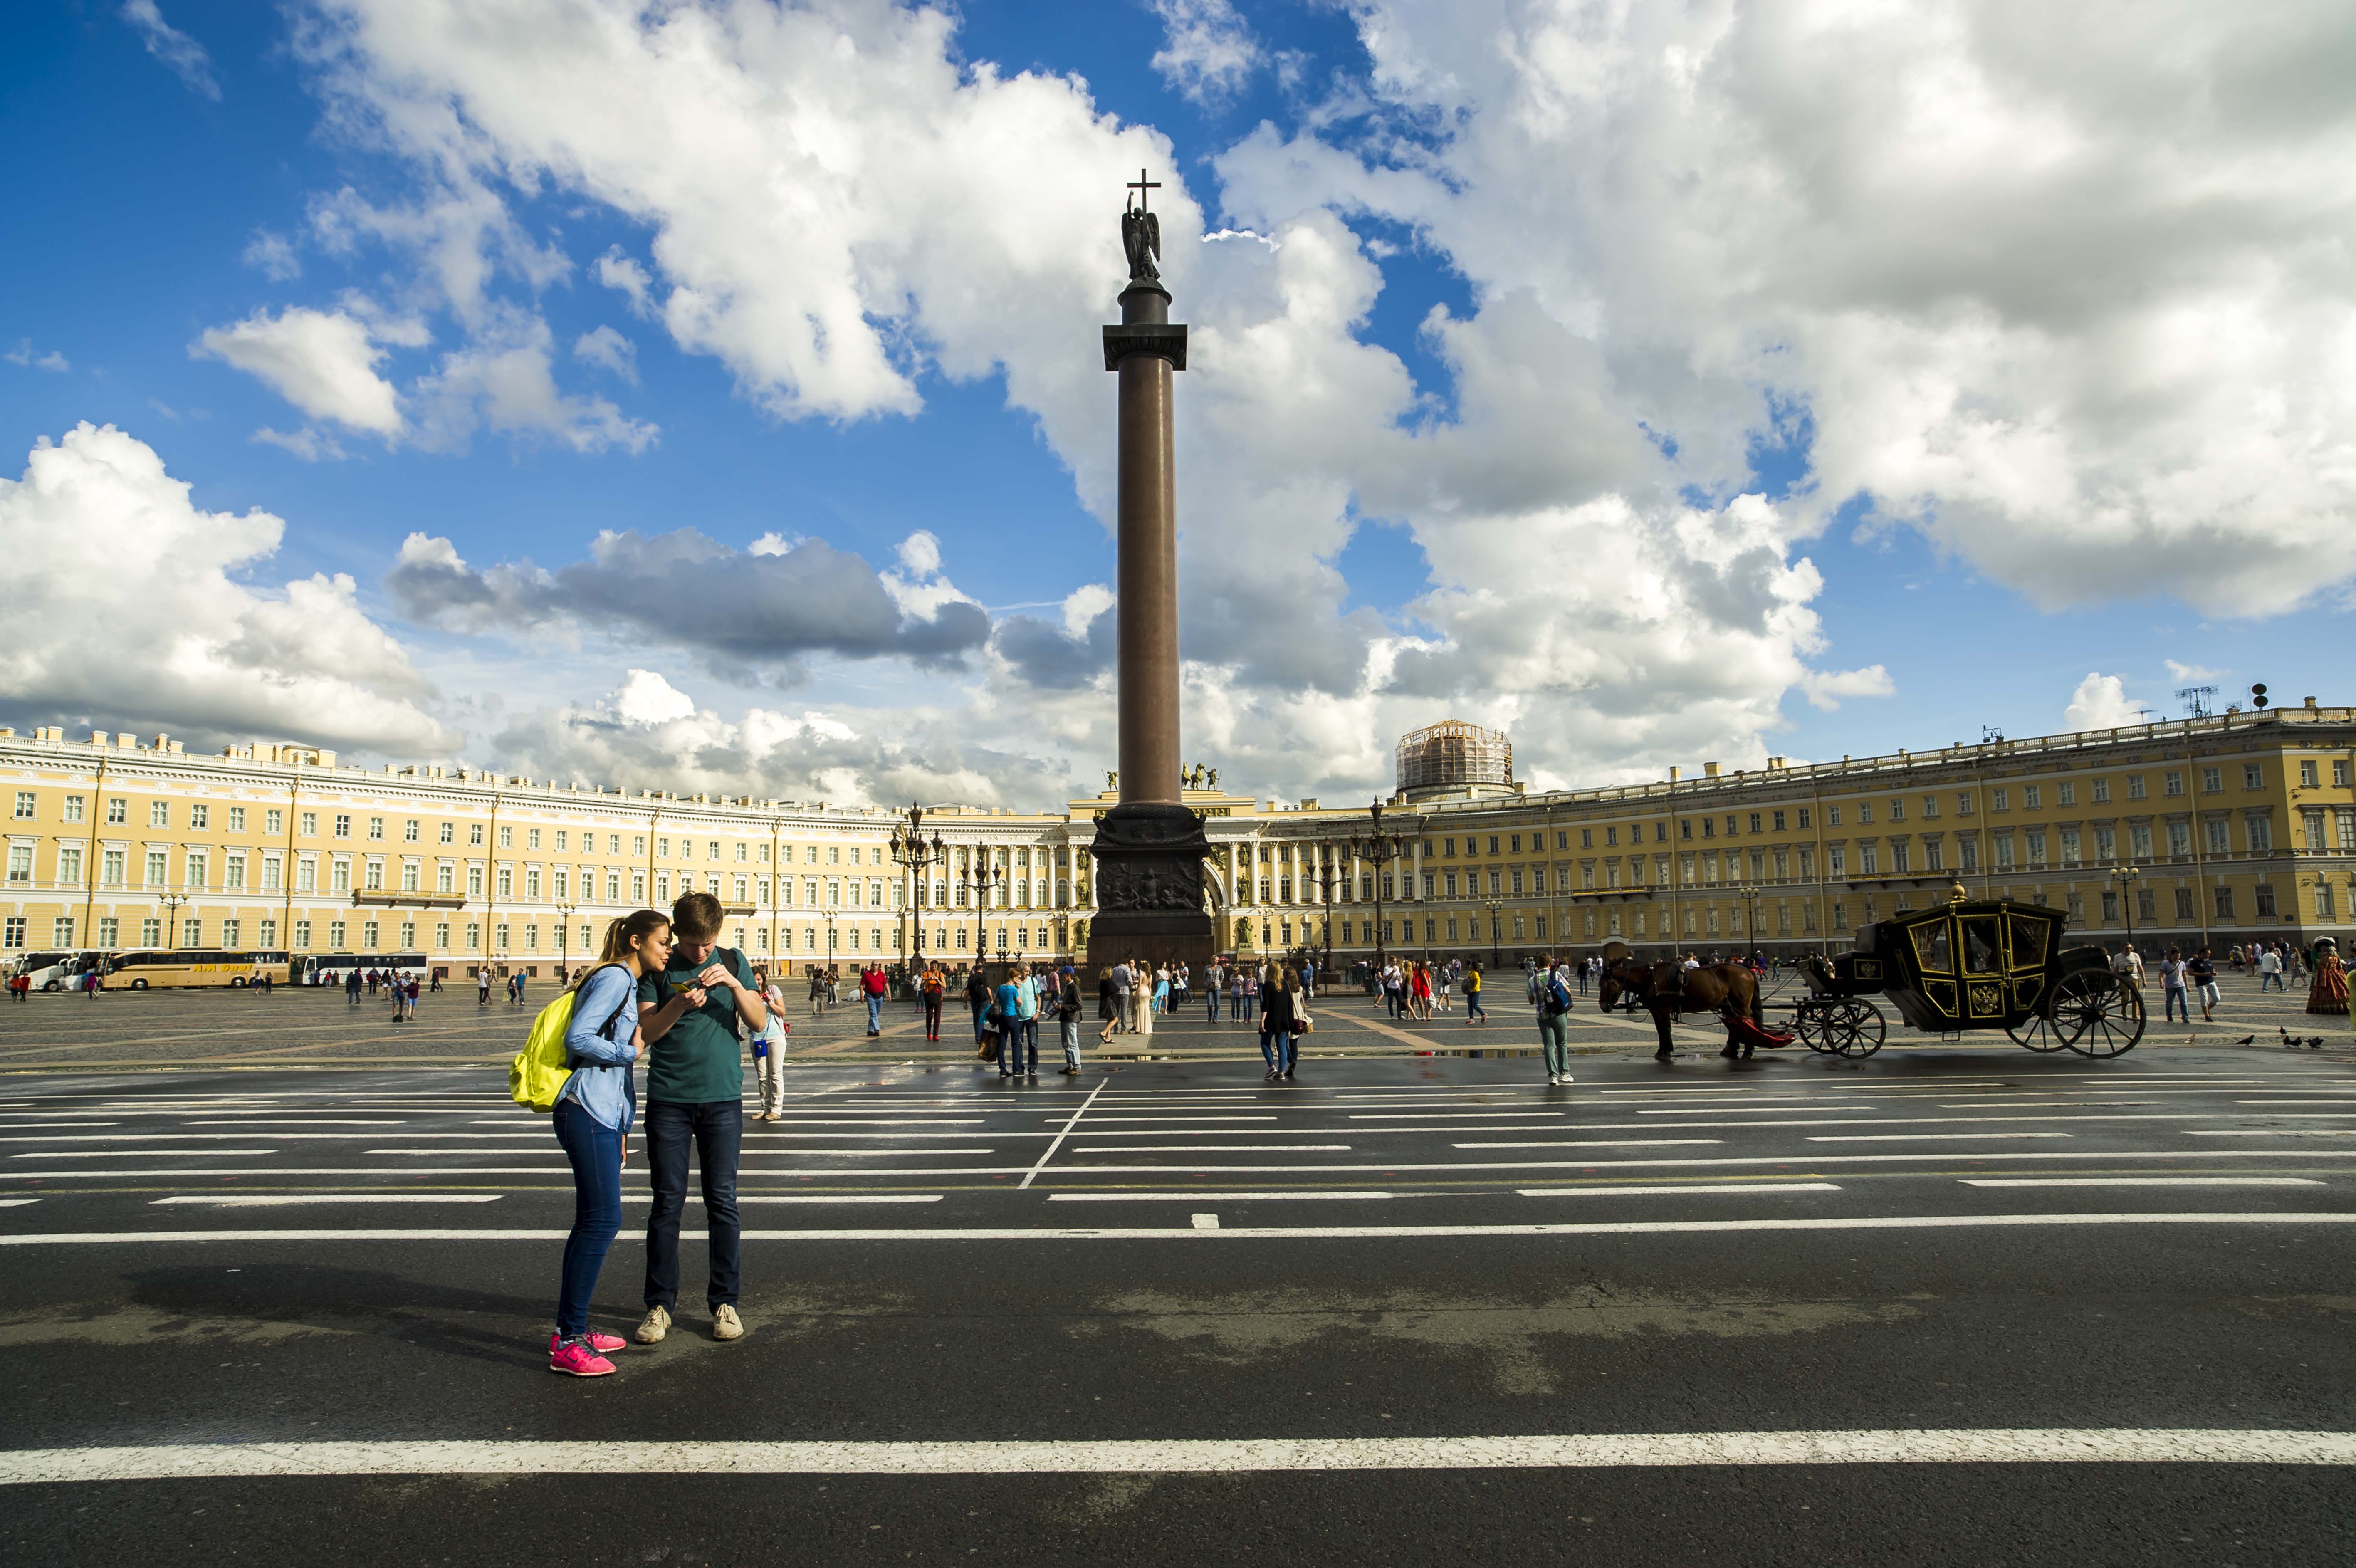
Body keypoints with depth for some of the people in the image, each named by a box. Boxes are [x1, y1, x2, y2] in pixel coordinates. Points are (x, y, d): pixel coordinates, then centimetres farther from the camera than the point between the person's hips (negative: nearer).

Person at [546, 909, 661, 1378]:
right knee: (602, 1220, -11)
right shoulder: (614, 978, -9)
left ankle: (571, 1331, 20)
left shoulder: (630, 985, 21)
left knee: (594, 1221, 12)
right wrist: (631, 1051, -8)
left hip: (605, 1115, 10)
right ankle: (568, 1343, -5)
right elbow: (578, 1039, -20)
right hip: (587, 1110, -10)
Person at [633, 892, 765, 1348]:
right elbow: (645, 1032, -3)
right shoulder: (658, 969, 2)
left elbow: (759, 1023, 0)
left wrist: (734, 984, -16)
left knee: (722, 1201, 3)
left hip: (722, 1097, 1)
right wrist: (680, 1004, -20)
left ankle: (724, 1302, 13)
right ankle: (660, 1305, 15)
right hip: (668, 1099, 0)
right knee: (667, 1202, 3)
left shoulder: (733, 962, 5)